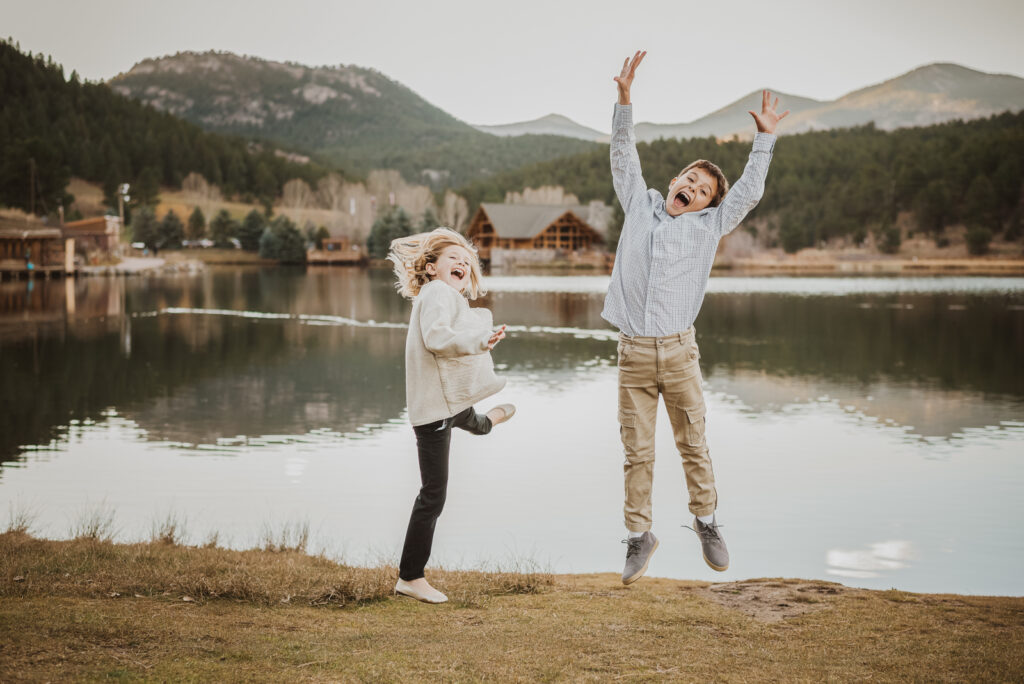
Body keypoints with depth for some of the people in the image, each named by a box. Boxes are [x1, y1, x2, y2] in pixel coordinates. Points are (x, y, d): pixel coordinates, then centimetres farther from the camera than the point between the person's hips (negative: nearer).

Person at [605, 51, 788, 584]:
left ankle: (706, 521, 26)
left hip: (679, 351, 0)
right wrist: (624, 99, 6)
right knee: (636, 452, 4)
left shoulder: (708, 226, 9)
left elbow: (748, 192, 10)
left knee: (693, 445, 7)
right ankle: (639, 535, 13)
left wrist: (765, 138, 9)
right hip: (633, 354, 0)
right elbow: (624, 157, 12)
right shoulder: (640, 207, 12)